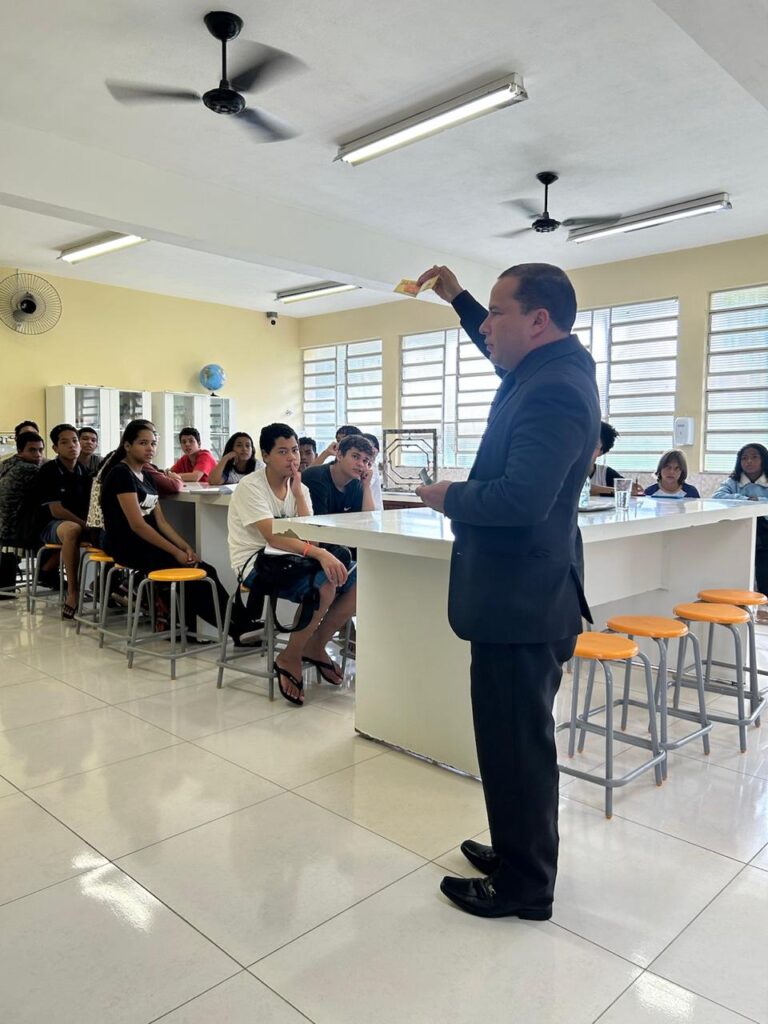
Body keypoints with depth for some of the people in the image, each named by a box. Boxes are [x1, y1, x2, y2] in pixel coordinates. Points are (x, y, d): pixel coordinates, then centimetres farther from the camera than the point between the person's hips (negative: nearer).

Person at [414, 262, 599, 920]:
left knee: (516, 743, 5)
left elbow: (521, 497, -32)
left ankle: (525, 885, 24)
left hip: (521, 600, -11)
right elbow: (503, 353, 32)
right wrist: (457, 298, 26)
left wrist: (449, 497, -15)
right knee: (516, 738, 21)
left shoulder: (554, 390, -22)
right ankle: (519, 854, 39)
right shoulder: (551, 366, 9)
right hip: (521, 592, 11)